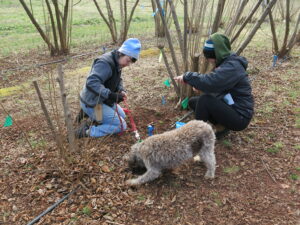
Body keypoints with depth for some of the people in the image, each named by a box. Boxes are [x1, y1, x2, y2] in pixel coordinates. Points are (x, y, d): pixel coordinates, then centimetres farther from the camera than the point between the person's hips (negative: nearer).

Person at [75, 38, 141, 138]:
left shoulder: (117, 63, 3)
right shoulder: (105, 63, -27)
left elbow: (118, 80, 13)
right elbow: (91, 82, -38)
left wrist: (121, 91, -8)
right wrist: (110, 95, -44)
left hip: (102, 100, 10)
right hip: (92, 103, -10)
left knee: (122, 115, 23)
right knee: (121, 125, -8)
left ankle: (93, 119, 17)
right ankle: (88, 131, -6)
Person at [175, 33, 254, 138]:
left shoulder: (232, 66, -24)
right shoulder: (225, 62, 5)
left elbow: (210, 82, -37)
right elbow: (212, 79, 11)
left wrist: (187, 77, -24)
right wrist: (197, 83, -9)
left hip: (240, 117, -9)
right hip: (228, 106, 10)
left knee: (205, 100, -27)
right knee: (193, 102, 6)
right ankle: (222, 125, 6)